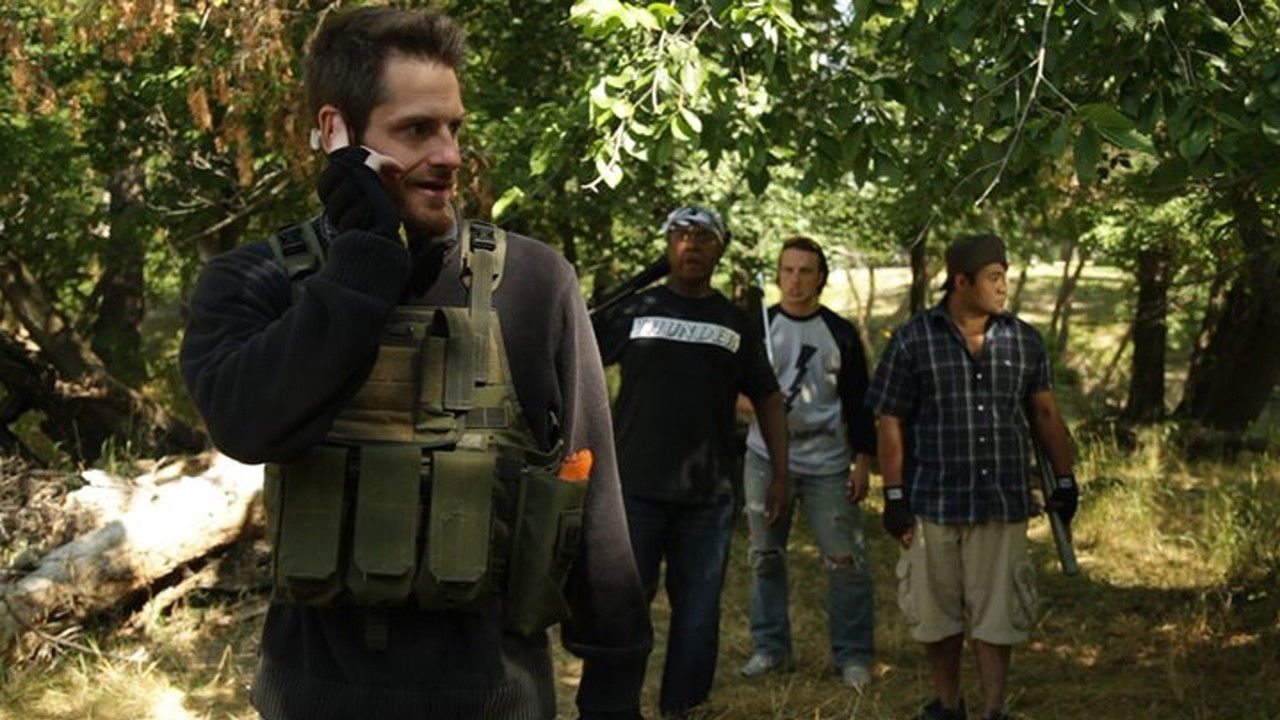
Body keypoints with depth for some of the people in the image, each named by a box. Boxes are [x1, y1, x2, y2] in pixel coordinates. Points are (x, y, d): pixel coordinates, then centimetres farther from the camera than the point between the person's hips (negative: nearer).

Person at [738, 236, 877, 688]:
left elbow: (858, 401, 5)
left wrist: (862, 463, 1)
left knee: (846, 561, -4)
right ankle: (771, 648, 19)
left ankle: (854, 655, 7)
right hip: (766, 459, 1)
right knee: (765, 557, 7)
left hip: (826, 464, -1)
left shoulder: (840, 333, 3)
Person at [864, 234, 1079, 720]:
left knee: (997, 614, 3)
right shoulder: (913, 341, -3)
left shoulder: (1024, 340, 5)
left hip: (1003, 502, 1)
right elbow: (890, 423, -3)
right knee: (936, 611, 10)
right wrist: (894, 497, -6)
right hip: (933, 502, -1)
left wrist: (1065, 481, 11)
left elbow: (1045, 415, 12)